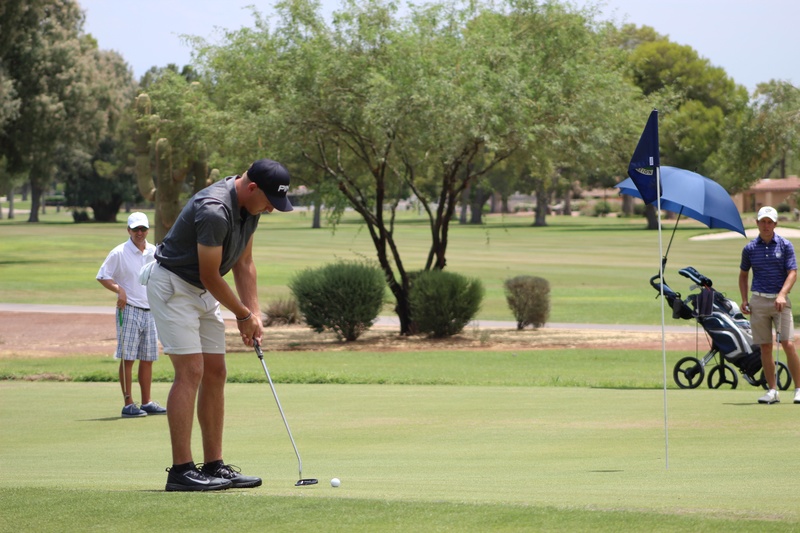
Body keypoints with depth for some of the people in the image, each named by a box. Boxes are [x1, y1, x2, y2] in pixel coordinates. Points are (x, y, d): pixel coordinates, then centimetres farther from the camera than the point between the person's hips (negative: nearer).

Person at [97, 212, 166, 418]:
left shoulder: (155, 252, 11)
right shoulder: (119, 253, -5)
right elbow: (102, 276, -4)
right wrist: (118, 289, -18)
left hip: (151, 311, 6)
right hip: (129, 310, -6)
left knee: (148, 359, 8)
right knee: (127, 358, -7)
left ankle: (146, 402, 15)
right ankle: (128, 404, -6)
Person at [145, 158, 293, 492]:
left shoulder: (250, 207, 0)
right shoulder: (214, 211, -30)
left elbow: (243, 263, 9)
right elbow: (210, 275, -22)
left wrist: (254, 314, 0)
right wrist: (243, 315, -9)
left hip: (203, 291, 10)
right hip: (173, 285, -10)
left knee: (215, 373, 5)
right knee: (191, 372, -15)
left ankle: (214, 466, 8)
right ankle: (181, 470, -15)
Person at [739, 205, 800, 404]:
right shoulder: (750, 248, 7)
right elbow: (743, 274, 19)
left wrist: (782, 295, -21)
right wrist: (744, 300, 7)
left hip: (780, 301, -2)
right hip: (758, 301, 2)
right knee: (765, 348, 2)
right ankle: (773, 390, 7)